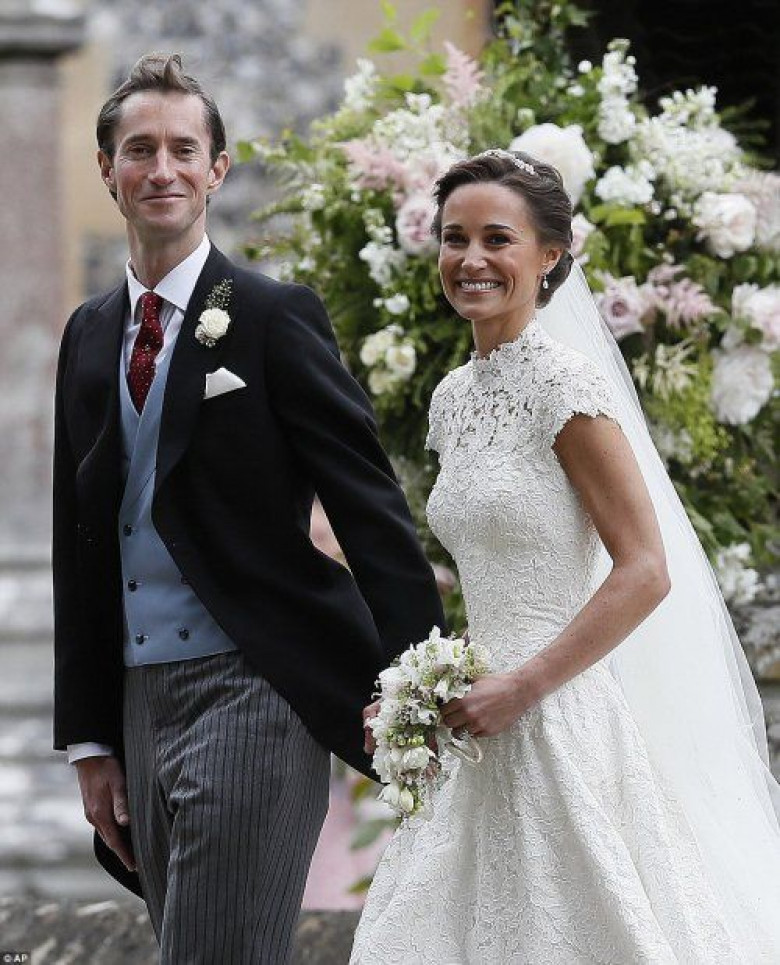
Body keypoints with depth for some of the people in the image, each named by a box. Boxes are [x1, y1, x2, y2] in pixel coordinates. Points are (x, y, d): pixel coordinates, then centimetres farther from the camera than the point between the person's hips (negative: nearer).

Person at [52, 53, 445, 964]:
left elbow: (370, 504, -8)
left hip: (250, 687, -6)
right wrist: (89, 738, 13)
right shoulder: (90, 334, 13)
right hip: (140, 705, 6)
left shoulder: (274, 316, -5)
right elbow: (80, 541, 16)